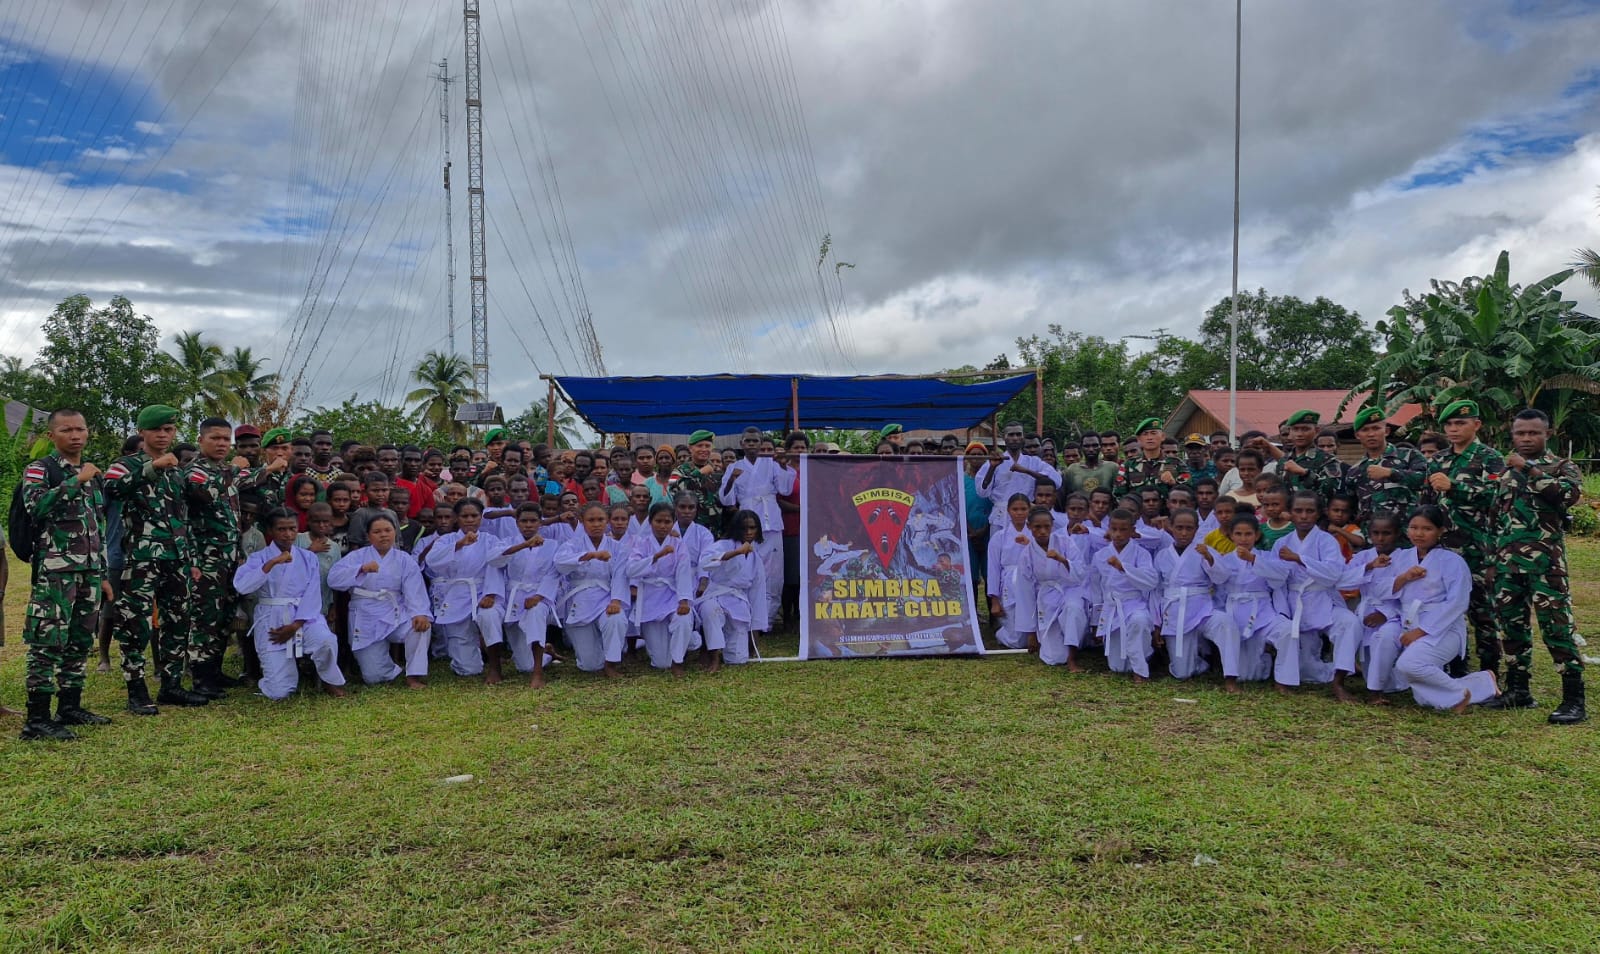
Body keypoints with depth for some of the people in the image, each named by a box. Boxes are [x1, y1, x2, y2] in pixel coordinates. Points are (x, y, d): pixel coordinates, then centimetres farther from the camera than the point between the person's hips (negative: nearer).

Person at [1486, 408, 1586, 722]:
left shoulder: (1563, 467, 0)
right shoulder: (1503, 469, 15)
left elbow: (1570, 494, -23)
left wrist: (1529, 470, -21)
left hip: (1546, 561, -5)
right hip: (1507, 560, 6)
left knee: (1556, 626, -8)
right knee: (1511, 624, 10)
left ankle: (1574, 699, -3)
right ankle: (1518, 690, 20)